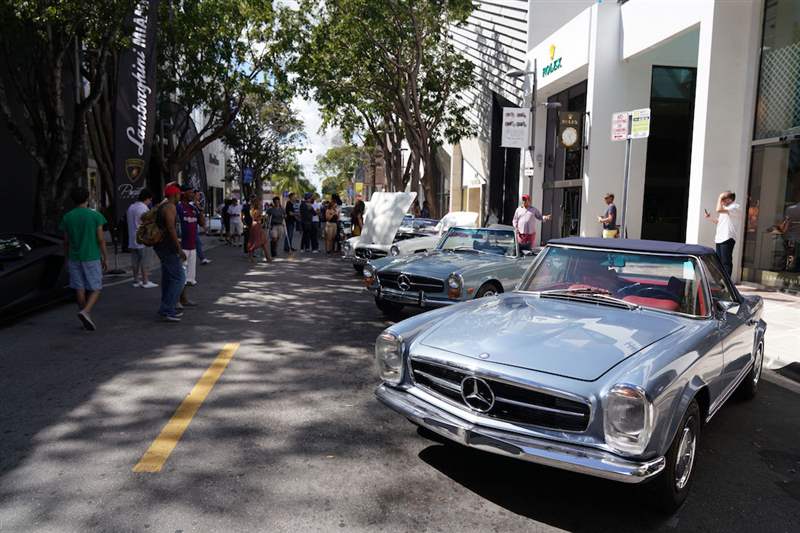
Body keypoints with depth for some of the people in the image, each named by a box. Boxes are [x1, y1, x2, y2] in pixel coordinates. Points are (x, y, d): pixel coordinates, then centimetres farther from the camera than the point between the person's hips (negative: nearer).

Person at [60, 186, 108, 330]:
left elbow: (66, 242, 7)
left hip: (74, 259, 4)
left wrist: (67, 259, 16)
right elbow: (101, 239, -6)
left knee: (80, 289, 9)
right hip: (92, 258, -3)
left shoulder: (67, 217, 4)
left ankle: (87, 319, 15)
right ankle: (85, 312, -21)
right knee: (95, 289, 2)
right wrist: (105, 258, 1)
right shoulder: (95, 215, -6)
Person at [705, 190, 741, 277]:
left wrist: (720, 198, -11)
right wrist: (710, 218, 17)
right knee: (719, 262, 10)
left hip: (727, 238, -9)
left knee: (726, 262, -8)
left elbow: (718, 210, -23)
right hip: (719, 239, 9)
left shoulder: (736, 207, -8)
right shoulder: (725, 208, 21)